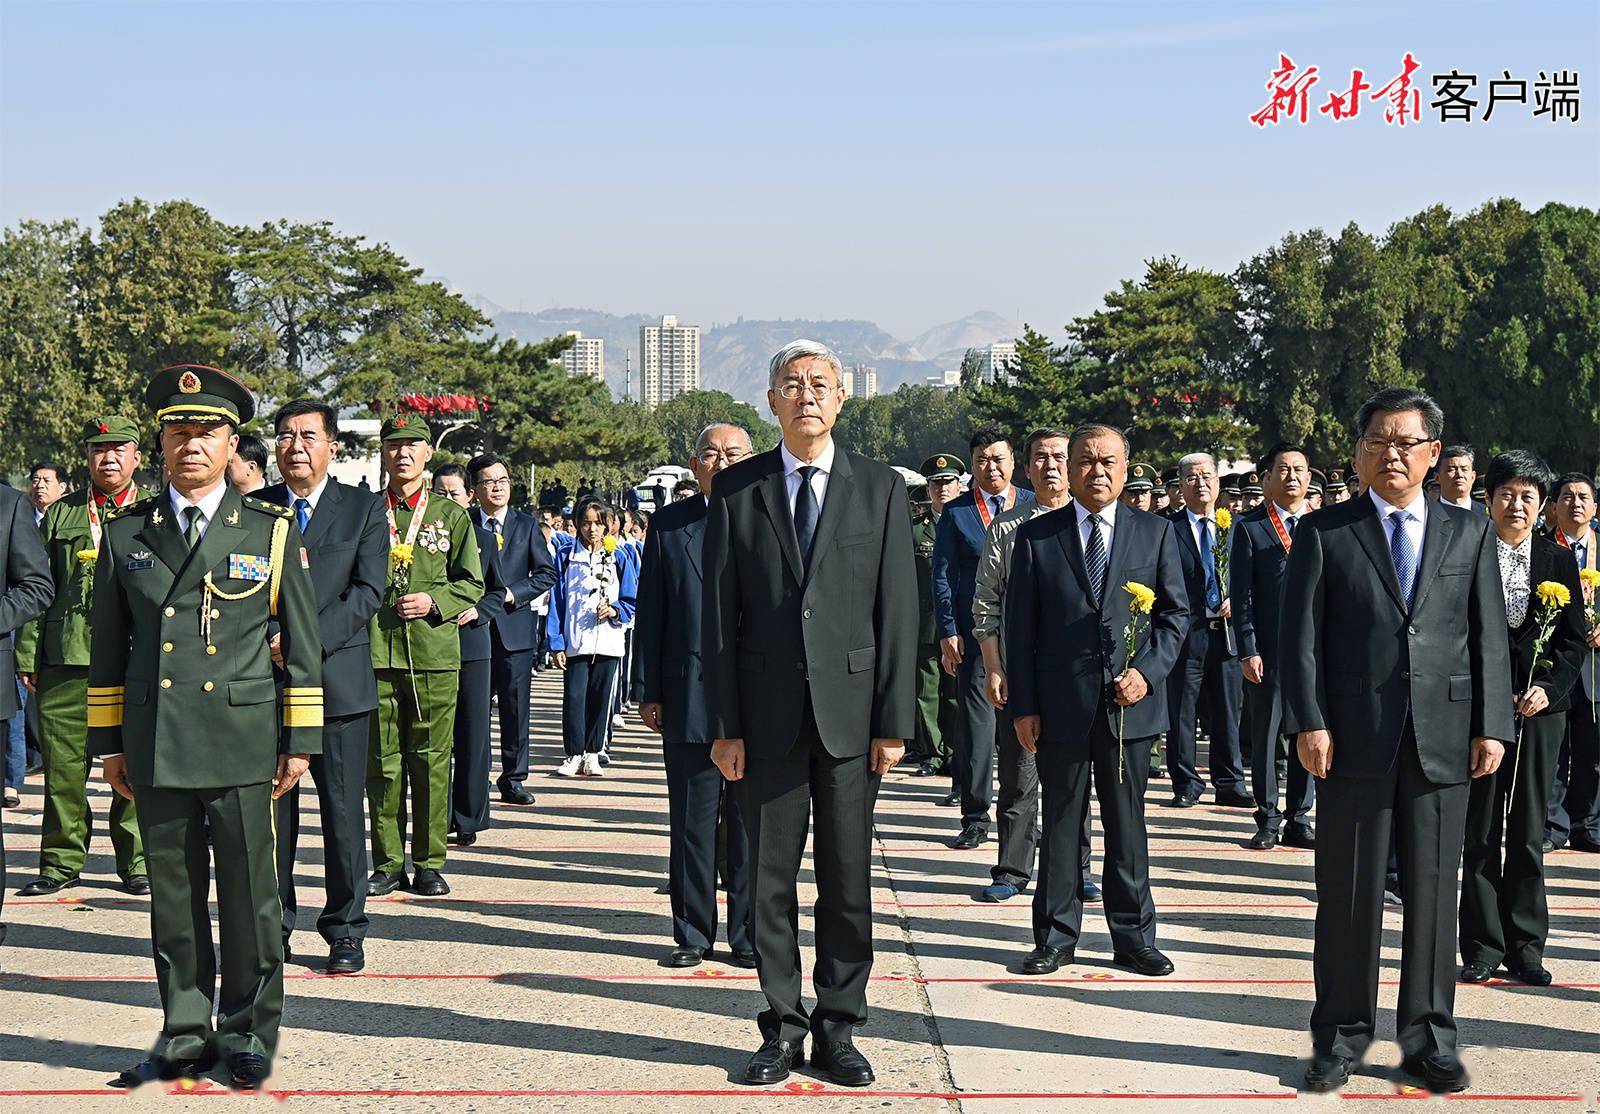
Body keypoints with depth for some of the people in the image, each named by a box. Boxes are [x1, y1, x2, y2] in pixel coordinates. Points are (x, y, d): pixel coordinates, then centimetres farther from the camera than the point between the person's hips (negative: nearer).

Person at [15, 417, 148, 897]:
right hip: (66, 659, 1)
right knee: (63, 763, 2)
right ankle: (62, 860, 13)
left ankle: (136, 860, 12)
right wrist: (27, 655, 5)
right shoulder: (59, 515, 15)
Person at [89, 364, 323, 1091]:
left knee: (248, 893, 3)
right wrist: (108, 742, 9)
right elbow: (107, 646, 12)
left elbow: (303, 644, 5)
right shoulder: (124, 534, 9)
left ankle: (248, 1033, 16)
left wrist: (300, 740, 2)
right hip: (153, 746, 2)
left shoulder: (272, 532, 4)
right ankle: (185, 1032, 20)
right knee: (172, 894, 8)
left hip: (241, 741, -2)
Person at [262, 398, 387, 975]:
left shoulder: (364, 508, 5)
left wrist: (307, 639, -16)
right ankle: (272, 926, 17)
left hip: (338, 677, -2)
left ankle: (346, 932, 12)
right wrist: (268, 641, -14)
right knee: (270, 808, 6)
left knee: (343, 810, 2)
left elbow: (367, 591, -5)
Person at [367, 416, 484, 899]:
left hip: (434, 654, -1)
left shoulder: (451, 516, 9)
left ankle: (429, 863, 10)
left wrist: (434, 601, -9)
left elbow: (472, 583, 8)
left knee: (432, 760, 1)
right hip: (377, 654, 1)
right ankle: (388, 863, 12)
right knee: (382, 762, 4)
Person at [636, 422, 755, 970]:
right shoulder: (668, 524, 7)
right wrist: (649, 692, 2)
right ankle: (692, 933, 18)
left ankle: (749, 935, 17)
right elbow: (649, 612, 7)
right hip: (688, 694, 1)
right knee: (691, 820, 7)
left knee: (752, 822, 5)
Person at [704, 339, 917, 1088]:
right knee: (770, 879, 6)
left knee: (849, 879, 5)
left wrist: (895, 720, -4)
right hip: (767, 712, 0)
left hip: (850, 709, 0)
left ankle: (838, 1029, 16)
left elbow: (897, 610, 2)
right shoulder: (737, 490, 5)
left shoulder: (880, 489, 5)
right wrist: (725, 724, -2)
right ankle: (783, 1027, 17)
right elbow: (720, 614, 3)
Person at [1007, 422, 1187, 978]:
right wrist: (1023, 706, -3)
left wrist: (1147, 669, -8)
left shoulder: (1157, 532, 6)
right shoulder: (1036, 537, 3)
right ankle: (1055, 937, 17)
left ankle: (1134, 936, 19)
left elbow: (1176, 612, 8)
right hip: (1061, 704, 0)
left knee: (1127, 822, 8)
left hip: (1129, 703, 1)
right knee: (1060, 822, 7)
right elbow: (1020, 627, 2)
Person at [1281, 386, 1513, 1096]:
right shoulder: (1323, 533, 5)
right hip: (1354, 741, -1)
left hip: (1442, 741, 2)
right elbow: (1300, 637, 1)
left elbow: (1489, 637, 9)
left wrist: (1492, 727, 2)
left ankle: (1428, 1039, 19)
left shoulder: (1470, 533, 11)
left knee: (1433, 893, 7)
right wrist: (1309, 722, -9)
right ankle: (1341, 1037, 16)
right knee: (1348, 895, 4)